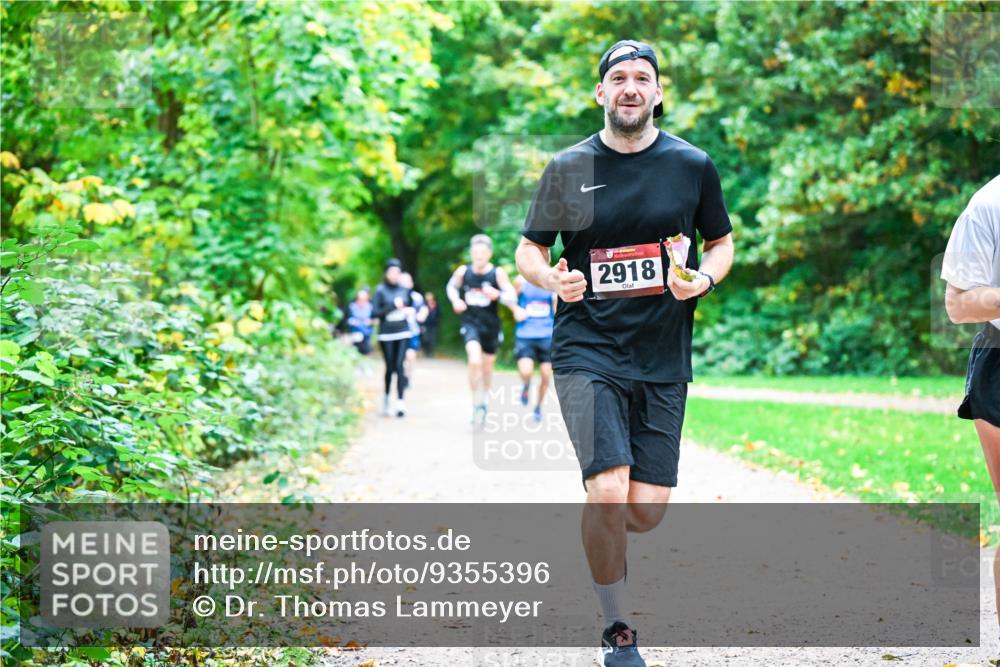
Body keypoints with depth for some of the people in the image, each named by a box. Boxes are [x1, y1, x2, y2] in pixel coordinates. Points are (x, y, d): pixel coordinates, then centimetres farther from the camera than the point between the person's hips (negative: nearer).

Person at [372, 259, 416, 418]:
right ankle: (387, 397, 29)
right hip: (386, 334, -1)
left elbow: (411, 306, 20)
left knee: (400, 366, -9)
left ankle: (400, 402, -12)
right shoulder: (381, 291, -3)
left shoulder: (405, 290, 6)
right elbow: (374, 313, -10)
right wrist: (392, 306, -16)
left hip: (403, 333, 1)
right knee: (390, 367, 6)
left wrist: (409, 310, -3)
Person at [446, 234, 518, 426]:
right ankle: (476, 403, -11)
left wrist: (497, 295, -31)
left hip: (491, 326, 1)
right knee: (475, 361, -24)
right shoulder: (463, 272, -4)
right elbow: (452, 286, 17)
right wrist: (455, 300, -2)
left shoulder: (498, 273, -11)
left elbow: (512, 299, -12)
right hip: (471, 323, -1)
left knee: (487, 367, 16)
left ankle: (484, 400, 41)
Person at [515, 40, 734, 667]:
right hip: (588, 350, -2)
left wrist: (703, 278, -7)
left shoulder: (693, 165, 5)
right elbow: (529, 251, 8)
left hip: (663, 357, 2)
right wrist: (553, 278, -14)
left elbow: (722, 243, 15)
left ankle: (600, 533, 37)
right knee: (609, 492, -18)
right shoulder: (569, 167, 2)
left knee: (647, 511, -1)